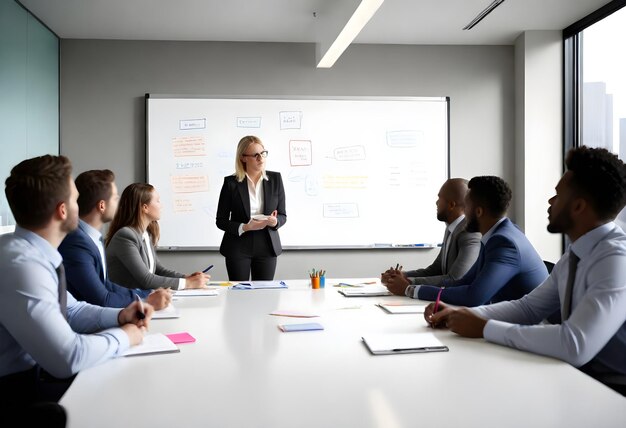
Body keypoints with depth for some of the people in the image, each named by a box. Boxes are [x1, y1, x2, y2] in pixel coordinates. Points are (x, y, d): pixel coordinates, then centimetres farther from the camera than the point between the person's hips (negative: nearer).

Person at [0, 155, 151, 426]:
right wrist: (123, 336, -13)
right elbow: (68, 357, -30)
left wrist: (119, 316, -2)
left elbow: (70, 310, 14)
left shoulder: (37, 253, 1)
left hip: (36, 372, 8)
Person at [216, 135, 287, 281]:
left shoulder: (275, 179, 2)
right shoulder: (231, 182, -4)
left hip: (267, 247, 2)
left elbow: (282, 216, 7)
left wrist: (275, 221, -15)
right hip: (238, 248, -2)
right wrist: (245, 227, -17)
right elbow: (220, 221, -1)